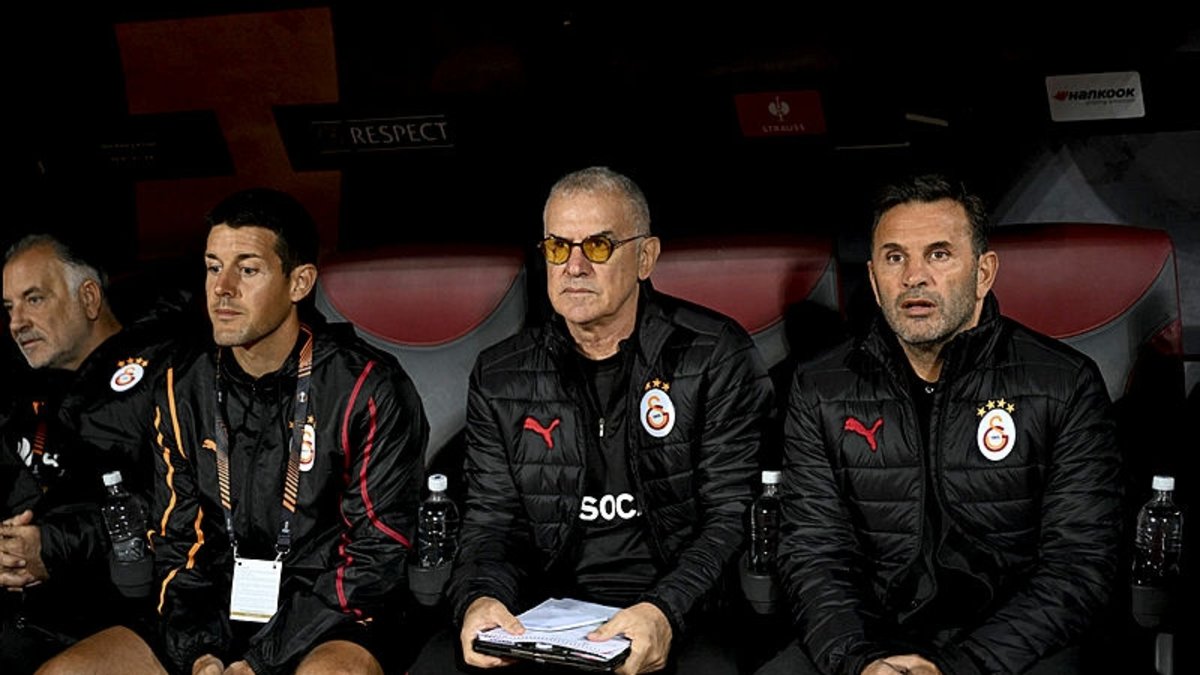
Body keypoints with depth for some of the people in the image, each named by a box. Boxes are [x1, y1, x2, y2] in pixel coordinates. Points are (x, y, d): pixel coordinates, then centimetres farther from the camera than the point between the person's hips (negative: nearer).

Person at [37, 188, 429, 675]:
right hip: (215, 614, 5)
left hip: (329, 623, -5)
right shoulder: (183, 391, 8)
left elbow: (379, 554, -9)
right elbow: (176, 540, 11)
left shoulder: (368, 389, -7)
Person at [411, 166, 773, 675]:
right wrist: (480, 598, -14)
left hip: (681, 619, -3)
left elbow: (733, 513, -5)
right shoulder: (500, 378, 10)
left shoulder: (716, 356, 0)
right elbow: (493, 519, 10)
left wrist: (666, 612, -22)